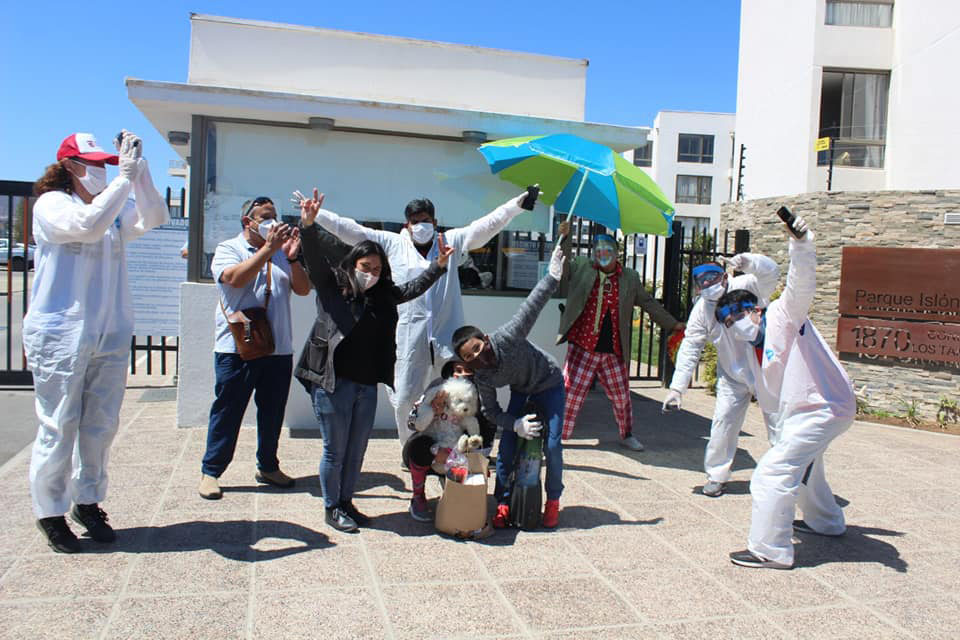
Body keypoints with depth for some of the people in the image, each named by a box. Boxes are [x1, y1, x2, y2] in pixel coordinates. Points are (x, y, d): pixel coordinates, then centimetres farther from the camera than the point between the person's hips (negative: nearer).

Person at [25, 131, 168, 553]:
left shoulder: (118, 208, 12)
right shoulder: (51, 204, -4)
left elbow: (154, 217, -5)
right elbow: (88, 225, -23)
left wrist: (140, 168, -13)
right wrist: (126, 176, -22)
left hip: (111, 336, 6)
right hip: (60, 336, -5)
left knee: (101, 427, 11)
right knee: (58, 428, 0)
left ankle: (87, 502, 25)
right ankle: (50, 513, 14)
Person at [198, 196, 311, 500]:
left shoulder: (281, 253, 14)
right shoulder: (228, 249, 3)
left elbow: (303, 289, 6)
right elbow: (236, 278, -18)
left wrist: (292, 258, -9)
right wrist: (268, 249, -19)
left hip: (279, 349, 5)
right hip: (237, 348, -4)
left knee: (273, 412, 12)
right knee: (227, 411, 1)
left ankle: (268, 466, 26)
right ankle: (210, 471, 13)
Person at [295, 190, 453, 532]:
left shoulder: (383, 295, 11)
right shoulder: (331, 285, -2)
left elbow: (413, 288, 17)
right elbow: (315, 257, -15)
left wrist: (438, 266, 7)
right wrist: (308, 226, -30)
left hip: (367, 385, 5)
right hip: (333, 382, -5)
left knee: (356, 451, 14)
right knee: (335, 450, 5)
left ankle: (346, 502, 31)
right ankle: (332, 508, 21)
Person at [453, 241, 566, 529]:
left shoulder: (507, 337, -35)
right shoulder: (482, 378, -22)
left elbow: (532, 306, -36)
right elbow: (490, 410, -11)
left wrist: (553, 276, -44)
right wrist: (515, 424, -26)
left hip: (550, 384, -3)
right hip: (521, 391, 3)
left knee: (552, 445, -7)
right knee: (507, 446, -6)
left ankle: (553, 501, 15)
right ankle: (504, 502, 10)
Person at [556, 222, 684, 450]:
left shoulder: (630, 277, 10)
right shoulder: (582, 267, 4)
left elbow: (649, 303, 18)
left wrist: (673, 324, 19)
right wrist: (563, 238, -10)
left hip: (614, 353, 3)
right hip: (582, 348, -2)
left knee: (622, 397, 13)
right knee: (570, 394, -3)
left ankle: (627, 435, 33)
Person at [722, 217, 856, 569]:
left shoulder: (783, 316, -12)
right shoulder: (753, 350, 14)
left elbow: (801, 285, -31)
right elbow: (772, 399, 19)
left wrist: (800, 245, -46)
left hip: (824, 409, -11)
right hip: (802, 412, 11)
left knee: (774, 471, -13)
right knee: (803, 464, 31)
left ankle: (771, 551, -4)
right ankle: (825, 521, 56)